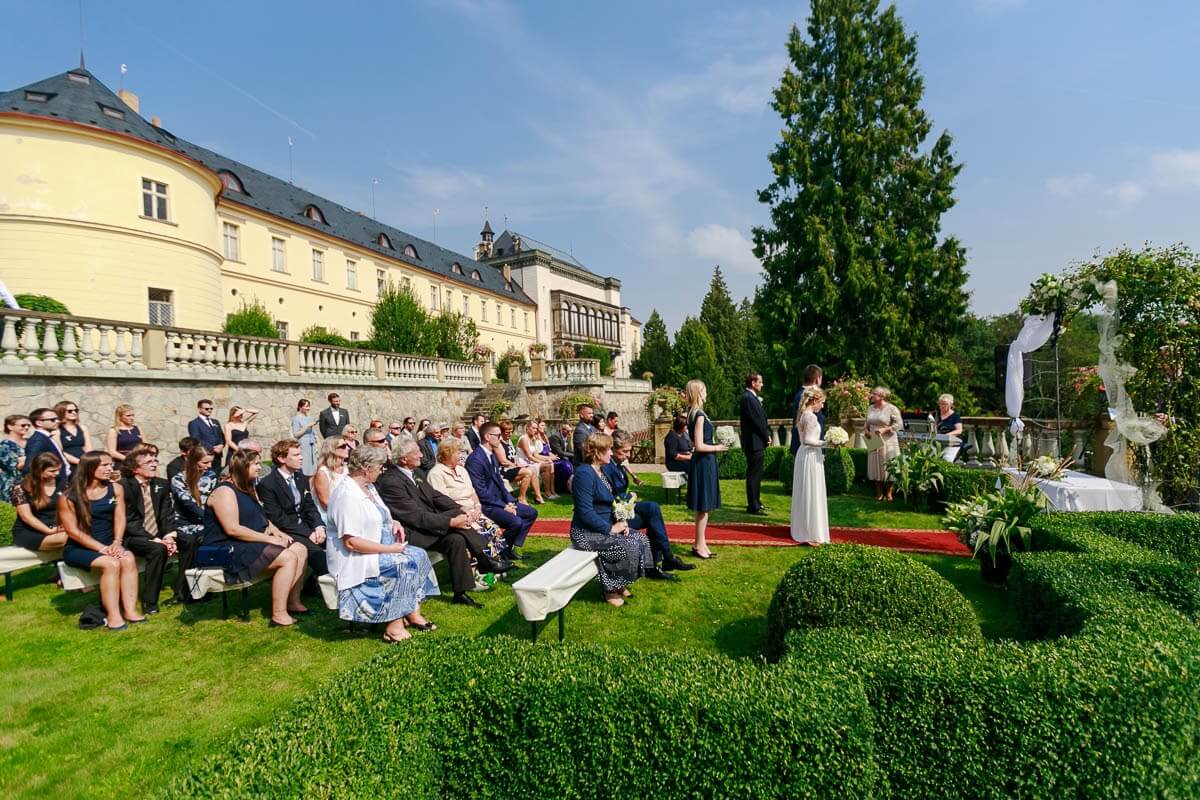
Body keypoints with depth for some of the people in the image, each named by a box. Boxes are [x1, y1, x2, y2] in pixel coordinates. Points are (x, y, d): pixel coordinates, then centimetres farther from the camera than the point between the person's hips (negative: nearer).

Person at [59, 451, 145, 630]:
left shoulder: (115, 489, 5)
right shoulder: (68, 497, -7)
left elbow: (120, 518, 1)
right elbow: (73, 531, -10)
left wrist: (117, 543, -16)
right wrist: (102, 548, -18)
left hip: (109, 544, 4)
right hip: (79, 548, -4)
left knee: (128, 559, -27)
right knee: (111, 563, -31)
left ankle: (130, 610, -28)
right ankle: (113, 616, -26)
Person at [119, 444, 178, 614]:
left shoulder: (162, 485, 9)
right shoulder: (123, 487, -9)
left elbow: (167, 515, 5)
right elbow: (127, 523, -13)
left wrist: (168, 536, -14)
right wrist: (153, 539, -22)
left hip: (158, 537, 5)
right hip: (132, 538, -5)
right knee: (158, 549, -34)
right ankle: (149, 602, -22)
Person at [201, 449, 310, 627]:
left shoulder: (248, 489, 17)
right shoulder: (225, 491, -15)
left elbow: (261, 518, 22)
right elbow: (232, 529, -24)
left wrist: (276, 531, 1)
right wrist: (269, 539, -22)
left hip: (253, 543, 10)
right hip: (231, 550, -10)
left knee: (300, 550, -3)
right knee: (288, 557, -25)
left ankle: (293, 603, 3)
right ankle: (279, 616, -21)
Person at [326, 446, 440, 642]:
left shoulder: (368, 487, 9)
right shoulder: (347, 495, -22)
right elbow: (351, 542, -27)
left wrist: (393, 523, 3)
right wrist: (391, 549, -24)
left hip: (380, 548, 10)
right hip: (355, 558, -10)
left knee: (419, 555, -5)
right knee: (404, 564, -23)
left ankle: (412, 613, -2)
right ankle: (394, 627, -15)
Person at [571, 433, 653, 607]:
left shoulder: (601, 470, 10)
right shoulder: (584, 474, -20)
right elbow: (586, 512, -25)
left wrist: (621, 521, 0)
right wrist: (610, 529, -20)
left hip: (605, 526, 10)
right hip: (586, 532, -10)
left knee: (640, 538, -2)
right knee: (627, 546, -23)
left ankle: (619, 585, 10)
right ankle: (610, 590, -2)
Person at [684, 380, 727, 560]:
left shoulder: (694, 413, 11)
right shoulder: (699, 415, -18)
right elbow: (699, 446, -21)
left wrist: (715, 445, 15)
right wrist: (717, 448, -9)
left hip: (703, 463, 10)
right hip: (704, 463, -10)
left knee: (703, 508, 15)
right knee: (703, 507, -2)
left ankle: (700, 544, 22)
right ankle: (699, 546, 6)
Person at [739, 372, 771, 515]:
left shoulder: (752, 397, 14)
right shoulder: (748, 398, -18)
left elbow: (762, 417, 16)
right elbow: (757, 420, -20)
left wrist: (767, 433, 4)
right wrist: (766, 436, -8)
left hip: (756, 442, 11)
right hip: (754, 442, -11)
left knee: (755, 474, 19)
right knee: (753, 475, -5)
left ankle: (755, 502, 30)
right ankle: (753, 506, 1)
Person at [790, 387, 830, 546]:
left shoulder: (804, 414, 12)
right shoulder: (811, 416, -17)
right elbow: (807, 440, -22)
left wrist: (819, 453, 19)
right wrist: (826, 443, -20)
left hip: (806, 455, 10)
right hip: (810, 457, -10)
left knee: (805, 494, 16)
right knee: (811, 495, -3)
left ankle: (803, 530, 26)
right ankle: (811, 534, 3)